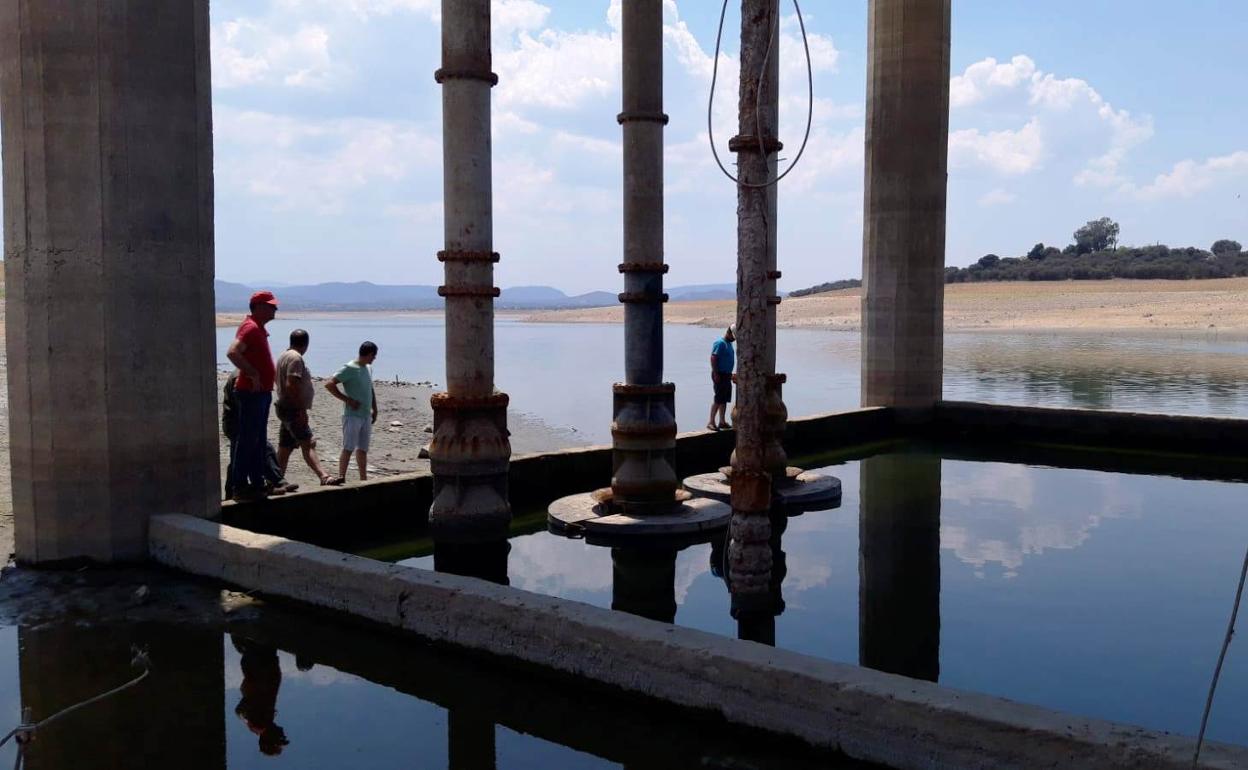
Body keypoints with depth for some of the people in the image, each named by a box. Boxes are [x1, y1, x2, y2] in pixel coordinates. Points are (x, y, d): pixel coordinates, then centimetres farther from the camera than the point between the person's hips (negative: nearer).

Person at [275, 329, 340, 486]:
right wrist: (301, 410, -23)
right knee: (308, 444, -22)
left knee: (284, 448, 12)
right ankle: (324, 477, -34)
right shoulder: (296, 358, -13)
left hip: (285, 407, 10)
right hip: (293, 409, -10)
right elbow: (291, 385, -23)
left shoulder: (283, 356, 19)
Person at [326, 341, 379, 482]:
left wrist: (374, 409, 17)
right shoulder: (349, 368, -12)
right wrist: (347, 399, -16)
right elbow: (329, 385, -17)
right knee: (348, 448, -8)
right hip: (352, 416, -7)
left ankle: (364, 479, 18)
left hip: (366, 416, 7)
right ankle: (341, 478, -6)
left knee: (363, 449, 12)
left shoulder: (368, 368, 13)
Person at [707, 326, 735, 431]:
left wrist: (730, 374, 21)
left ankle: (722, 422, 17)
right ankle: (711, 422, -7)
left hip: (727, 375, 9)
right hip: (720, 375, -9)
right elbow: (713, 358, -20)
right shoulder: (720, 343, -14)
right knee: (718, 399, -10)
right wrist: (715, 374, -23)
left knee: (725, 399, 11)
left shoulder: (729, 343, 15)